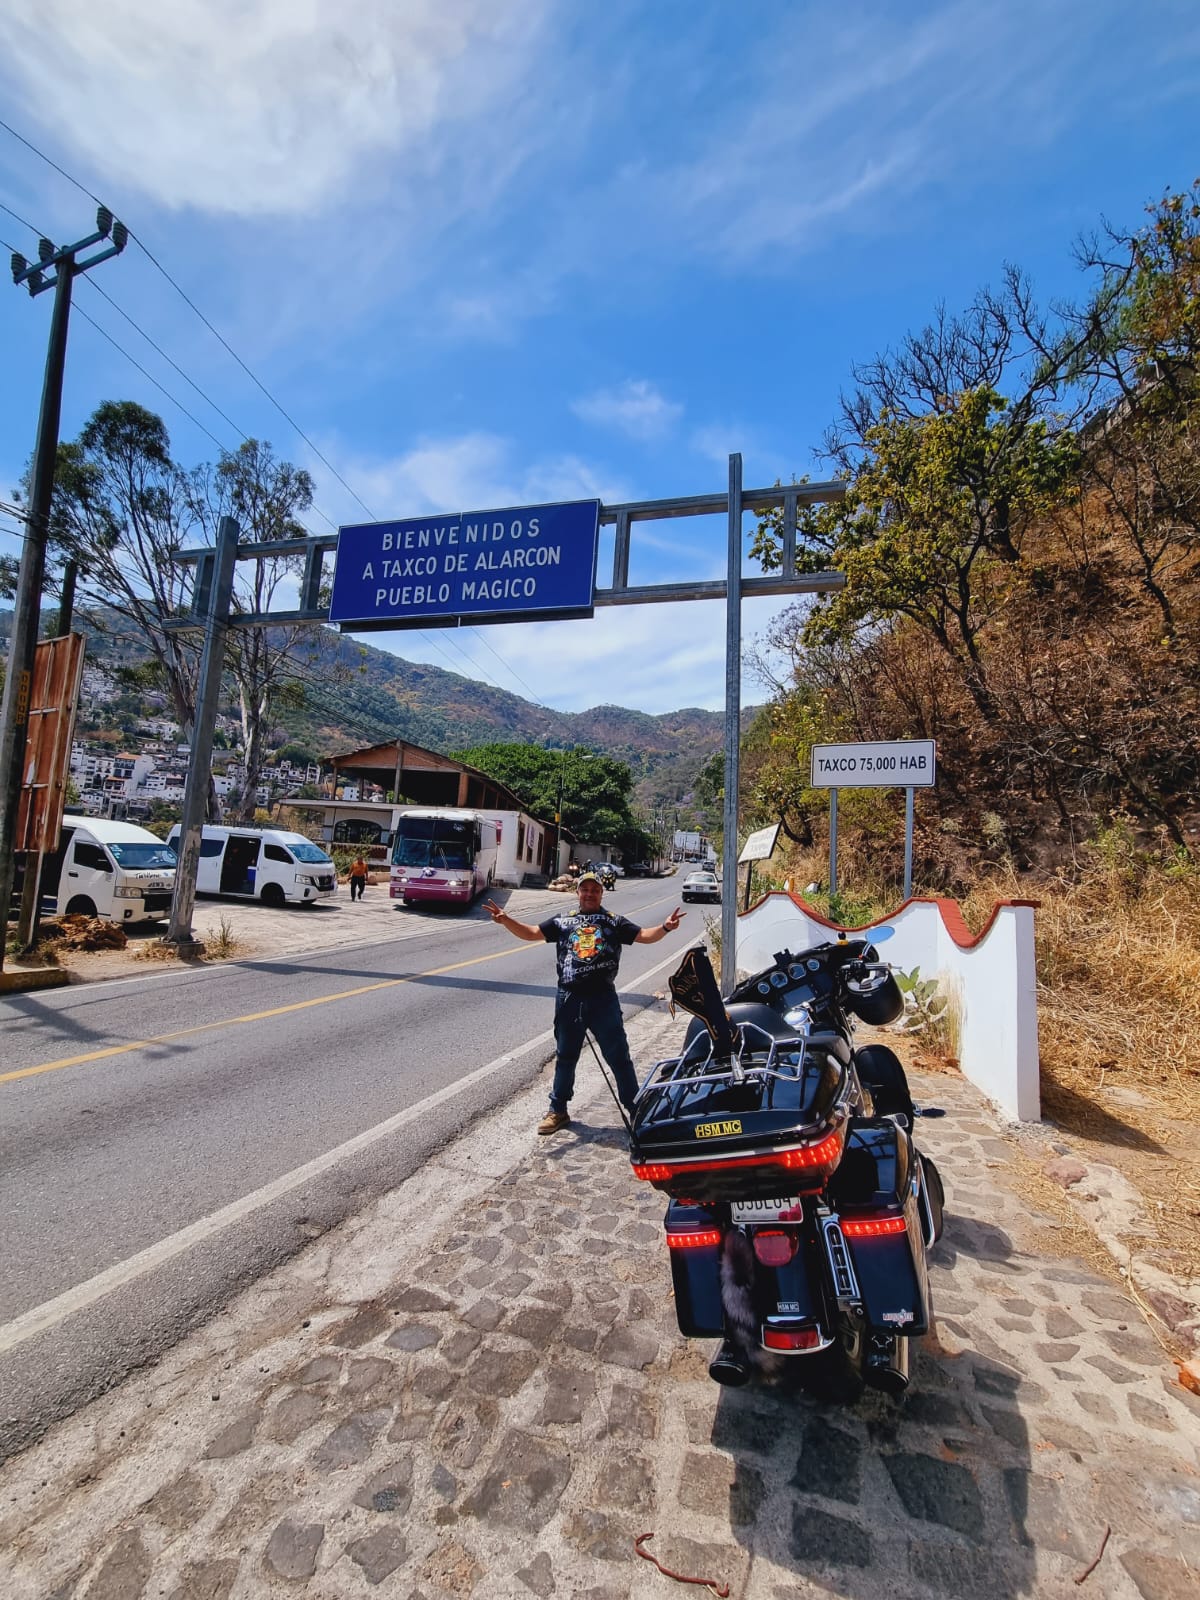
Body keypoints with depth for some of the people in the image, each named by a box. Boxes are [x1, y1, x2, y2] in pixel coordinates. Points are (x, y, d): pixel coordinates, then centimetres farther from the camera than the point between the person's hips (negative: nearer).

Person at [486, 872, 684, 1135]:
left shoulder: (614, 922, 4)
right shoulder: (562, 920, 8)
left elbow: (644, 936, -4)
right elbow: (532, 932, 5)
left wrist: (665, 927, -24)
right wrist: (506, 920, -12)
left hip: (603, 998, -2)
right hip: (569, 998, 2)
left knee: (618, 1056, 5)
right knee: (565, 1056, 15)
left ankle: (635, 1109, 19)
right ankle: (558, 1111, 30)